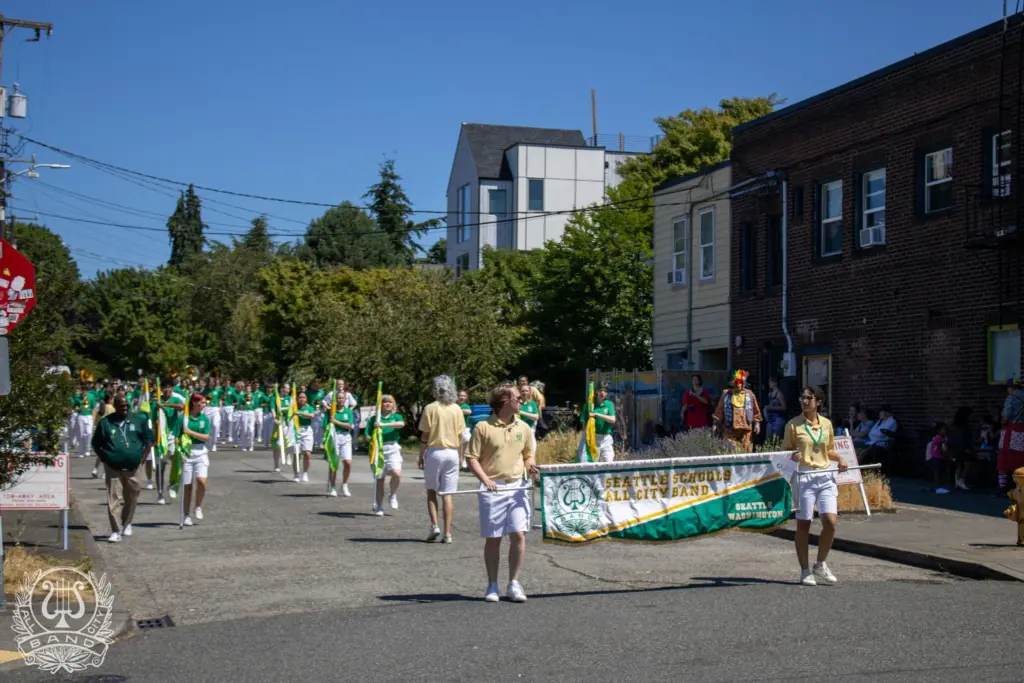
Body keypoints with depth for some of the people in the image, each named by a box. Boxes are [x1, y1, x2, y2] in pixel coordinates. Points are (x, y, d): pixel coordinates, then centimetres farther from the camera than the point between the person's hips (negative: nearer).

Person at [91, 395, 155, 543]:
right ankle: (115, 531, -5)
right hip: (113, 467, -2)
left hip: (132, 466, 2)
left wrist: (142, 455, 3)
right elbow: (96, 443, 10)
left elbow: (149, 438, 11)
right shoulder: (105, 423, -1)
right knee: (114, 499, -7)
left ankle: (127, 524, 35)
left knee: (131, 497, 13)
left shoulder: (138, 419, 2)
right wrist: (104, 457, 1)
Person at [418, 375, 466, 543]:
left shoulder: (431, 408, -6)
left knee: (431, 490, 12)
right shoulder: (457, 409, 4)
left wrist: (421, 456, 2)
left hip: (435, 451, -3)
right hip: (452, 453, 3)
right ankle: (447, 533, 3)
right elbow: (460, 435, 7)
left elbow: (425, 435, -6)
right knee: (447, 494, 5)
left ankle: (434, 525, -2)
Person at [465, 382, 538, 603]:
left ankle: (513, 584, 7)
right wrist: (485, 479, -17)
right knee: (493, 538, 4)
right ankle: (492, 586, 16)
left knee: (519, 535, -6)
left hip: (517, 487, 3)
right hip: (493, 488, -3)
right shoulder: (483, 427, -4)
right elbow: (472, 458, -4)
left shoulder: (523, 428, 10)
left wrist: (529, 466, -2)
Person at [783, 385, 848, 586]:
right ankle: (805, 571, 12)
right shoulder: (793, 425, -1)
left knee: (831, 521, -7)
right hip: (804, 477, -3)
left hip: (826, 476, 3)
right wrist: (792, 455, -19)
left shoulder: (827, 424, 10)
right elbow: (785, 451, 3)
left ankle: (820, 565, 12)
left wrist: (839, 458, 3)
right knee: (803, 524, 1)